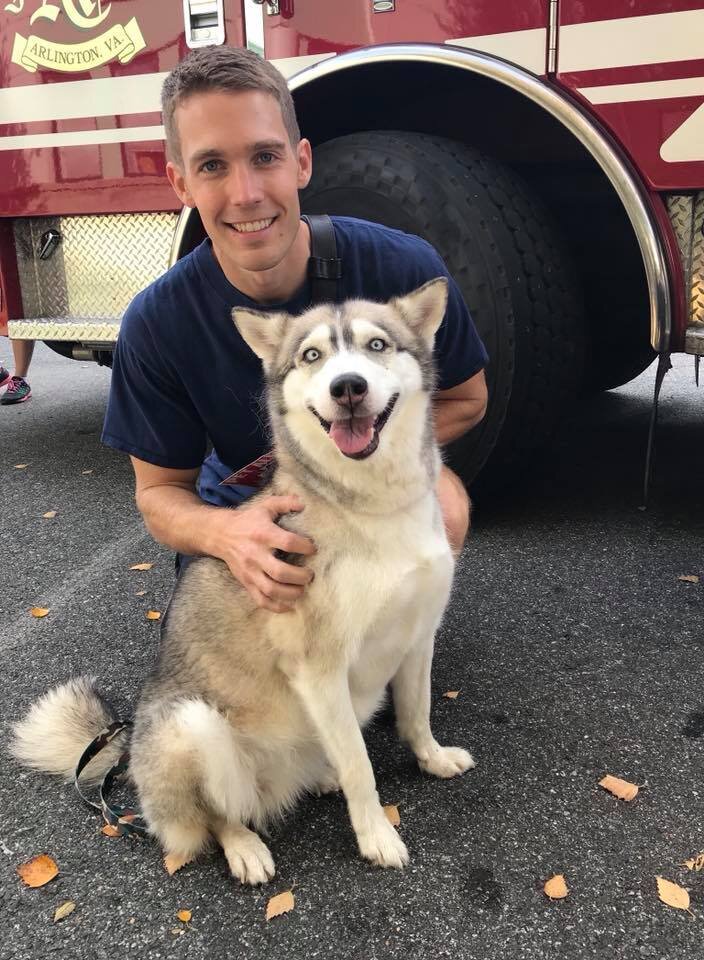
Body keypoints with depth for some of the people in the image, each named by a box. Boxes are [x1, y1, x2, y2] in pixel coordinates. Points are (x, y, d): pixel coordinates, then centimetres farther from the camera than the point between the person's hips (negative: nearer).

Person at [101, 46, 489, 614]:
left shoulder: (404, 268, -24)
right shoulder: (156, 324, -21)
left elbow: (465, 400, -8)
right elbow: (160, 490, -11)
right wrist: (223, 533, -37)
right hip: (247, 504, 1)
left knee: (444, 507, -31)